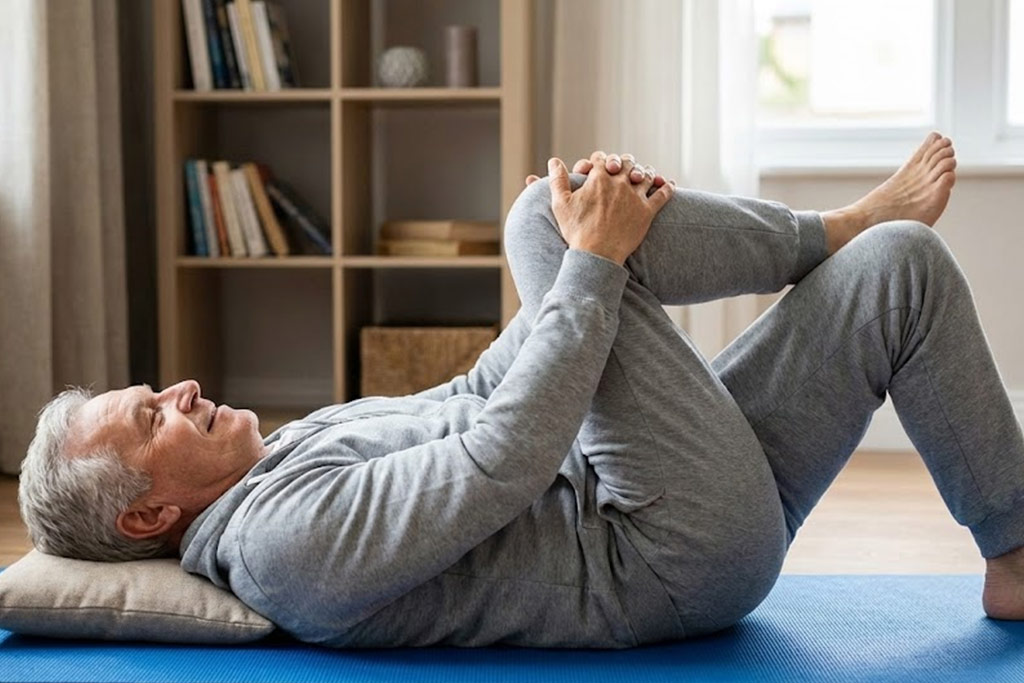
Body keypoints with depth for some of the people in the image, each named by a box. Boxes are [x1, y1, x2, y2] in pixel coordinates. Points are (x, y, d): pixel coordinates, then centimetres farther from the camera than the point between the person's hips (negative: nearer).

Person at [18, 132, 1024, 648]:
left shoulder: (291, 452, 11)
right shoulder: (284, 543, -22)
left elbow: (472, 398, 15)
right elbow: (505, 456, -29)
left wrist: (598, 229, 3)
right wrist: (594, 261, -19)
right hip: (690, 554, -10)